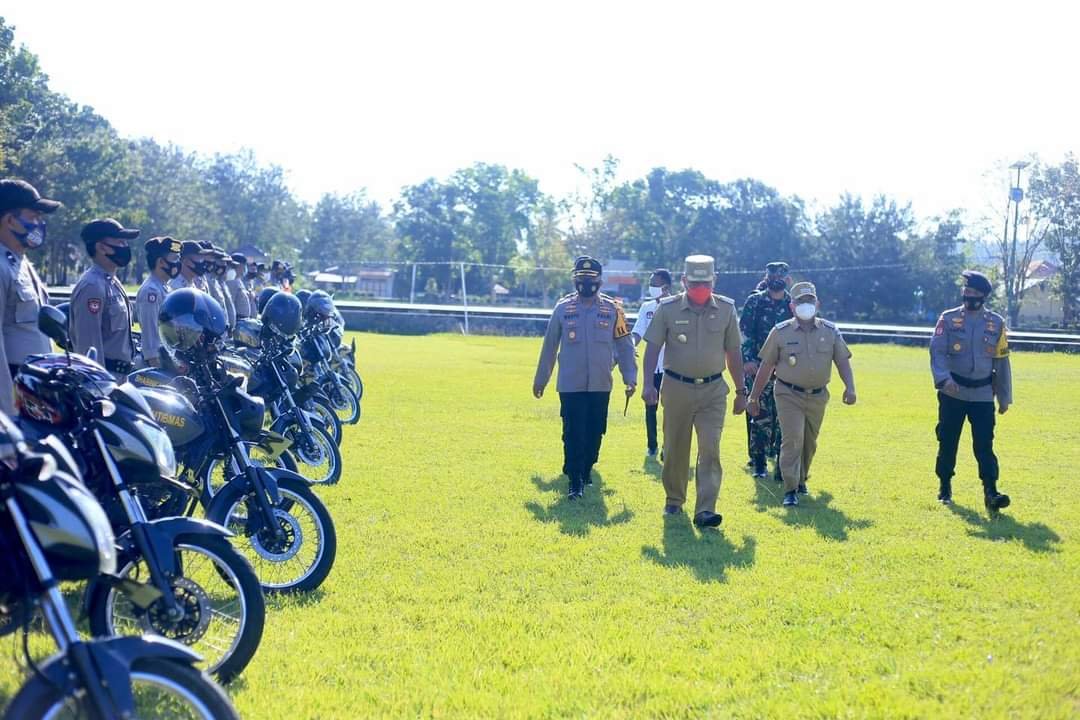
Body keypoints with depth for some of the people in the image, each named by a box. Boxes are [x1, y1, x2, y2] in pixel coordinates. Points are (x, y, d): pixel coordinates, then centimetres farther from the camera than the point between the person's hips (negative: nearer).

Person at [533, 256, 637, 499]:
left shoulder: (612, 309, 1)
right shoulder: (563, 308, 1)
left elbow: (624, 346, 6)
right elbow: (549, 346, 8)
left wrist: (630, 378, -1)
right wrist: (540, 379, 12)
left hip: (600, 385, 2)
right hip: (570, 385, -1)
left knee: (595, 433, 10)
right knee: (573, 434, -3)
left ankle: (586, 470, 30)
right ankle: (575, 481, 3)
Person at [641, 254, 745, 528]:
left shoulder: (726, 309, 2)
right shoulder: (668, 308, -4)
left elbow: (734, 352, 8)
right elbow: (653, 348, -3)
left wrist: (741, 391, 9)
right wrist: (648, 383, -14)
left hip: (713, 390, 0)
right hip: (677, 387, 0)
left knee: (710, 448, -10)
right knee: (675, 448, 10)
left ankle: (705, 510, -12)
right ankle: (674, 500, 29)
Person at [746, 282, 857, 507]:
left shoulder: (830, 332, 4)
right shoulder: (781, 332, -3)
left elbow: (843, 361, 4)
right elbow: (766, 366, 0)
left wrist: (850, 387, -12)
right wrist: (754, 396, 1)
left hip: (818, 396, 4)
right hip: (789, 394, -3)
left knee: (809, 443, 15)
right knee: (792, 440, -14)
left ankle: (801, 480, 36)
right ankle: (790, 490, -12)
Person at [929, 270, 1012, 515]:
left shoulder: (996, 323, 4)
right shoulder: (949, 319, 0)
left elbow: (1002, 363, 8)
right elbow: (937, 352, -9)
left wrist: (1005, 397, 8)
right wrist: (944, 378, -26)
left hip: (983, 393, 0)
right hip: (953, 392, 0)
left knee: (984, 444, -7)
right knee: (948, 441, 7)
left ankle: (990, 493, -10)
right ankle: (944, 487, 23)